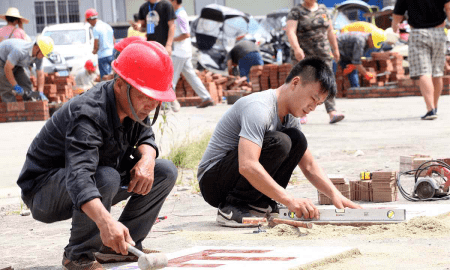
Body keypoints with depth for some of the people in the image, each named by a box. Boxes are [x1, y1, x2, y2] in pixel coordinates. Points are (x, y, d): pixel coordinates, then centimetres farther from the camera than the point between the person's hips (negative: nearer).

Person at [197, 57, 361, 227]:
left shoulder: (290, 118, 7)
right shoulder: (258, 107, -24)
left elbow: (309, 166, 13)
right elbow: (247, 166, -37)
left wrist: (335, 194, -5)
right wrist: (290, 200, -39)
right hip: (212, 180, -9)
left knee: (297, 139, 1)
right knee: (279, 142, -27)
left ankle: (258, 203, -2)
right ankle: (232, 208, -20)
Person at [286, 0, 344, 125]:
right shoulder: (296, 12, -5)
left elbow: (330, 31, 18)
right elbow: (290, 31, -17)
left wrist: (335, 49, 20)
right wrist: (296, 48, -31)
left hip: (322, 53, 3)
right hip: (302, 54, -3)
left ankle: (332, 112, -19)